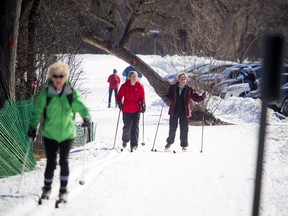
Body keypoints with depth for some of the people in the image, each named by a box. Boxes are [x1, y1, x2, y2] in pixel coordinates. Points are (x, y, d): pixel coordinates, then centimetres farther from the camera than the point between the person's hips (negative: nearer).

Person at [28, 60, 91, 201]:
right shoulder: (46, 93, -6)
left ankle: (63, 190, 14)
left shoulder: (72, 93, -5)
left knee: (64, 161, 2)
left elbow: (81, 107, -6)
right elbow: (37, 111, -2)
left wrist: (86, 118, -25)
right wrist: (33, 127, -9)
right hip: (50, 134, 0)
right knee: (51, 162, 6)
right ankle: (47, 188, 24)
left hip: (67, 133, 0)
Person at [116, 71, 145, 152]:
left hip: (136, 110, 0)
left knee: (135, 127, -9)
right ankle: (125, 140, 37)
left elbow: (142, 97, 10)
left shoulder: (140, 86, 2)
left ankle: (134, 144, -9)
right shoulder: (125, 86, -1)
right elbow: (119, 96, 3)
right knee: (127, 127, 10)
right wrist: (119, 103, -14)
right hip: (126, 110, 0)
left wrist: (143, 105, -5)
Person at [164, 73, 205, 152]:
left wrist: (202, 97, -17)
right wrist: (167, 99, -20)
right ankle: (169, 142, 23)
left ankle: (184, 145, 12)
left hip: (184, 112, 0)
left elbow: (195, 97, 1)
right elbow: (169, 98, 2)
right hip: (174, 111, 0)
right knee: (172, 128, 5)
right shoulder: (173, 88, 1)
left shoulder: (189, 89, 1)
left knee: (184, 129, 2)